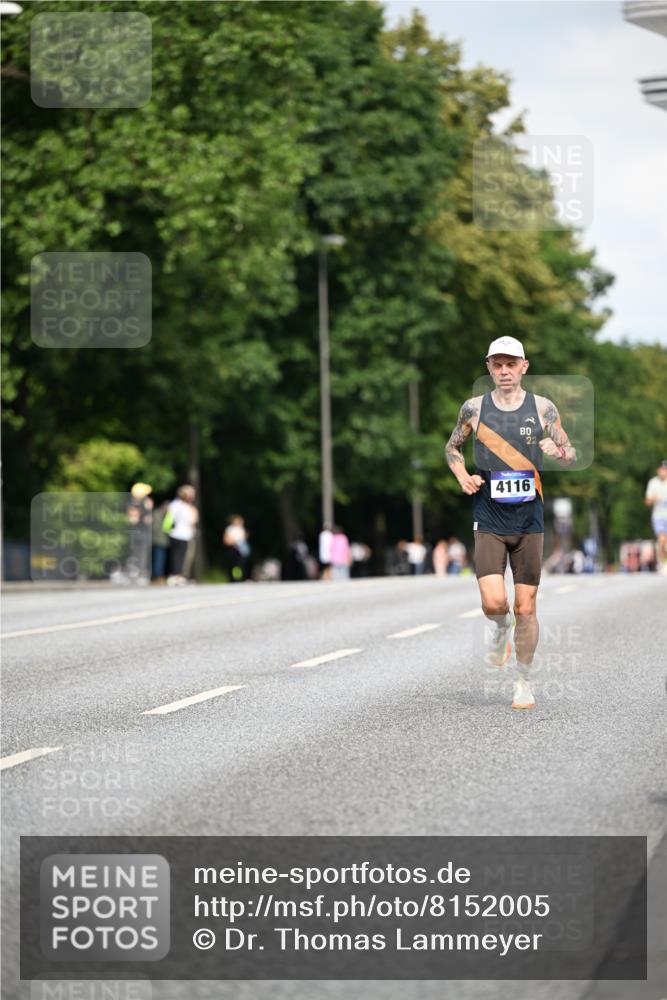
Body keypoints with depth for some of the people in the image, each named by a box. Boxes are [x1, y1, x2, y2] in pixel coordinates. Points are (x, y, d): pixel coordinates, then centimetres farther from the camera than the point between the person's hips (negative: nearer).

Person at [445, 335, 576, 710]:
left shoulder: (543, 408, 2)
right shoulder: (474, 408, 2)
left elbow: (572, 455, 7)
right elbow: (452, 447, 17)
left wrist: (558, 451, -16)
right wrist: (463, 476, -2)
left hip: (530, 523, 1)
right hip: (489, 522, -1)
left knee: (526, 609, 2)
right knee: (493, 603, -15)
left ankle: (523, 682, 19)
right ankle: (501, 628, 21)